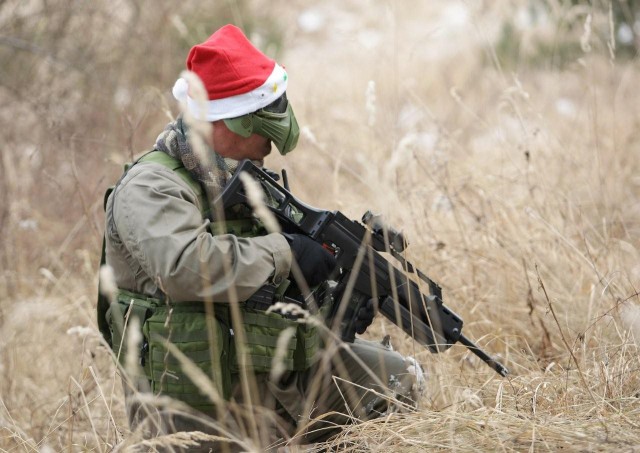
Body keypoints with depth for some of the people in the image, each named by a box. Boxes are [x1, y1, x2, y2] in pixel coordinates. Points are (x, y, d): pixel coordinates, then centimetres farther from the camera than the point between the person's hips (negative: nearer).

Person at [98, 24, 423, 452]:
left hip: (268, 382, 8)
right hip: (197, 414, -8)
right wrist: (283, 252, -22)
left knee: (397, 377, 4)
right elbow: (183, 265, -32)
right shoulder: (150, 188, -13)